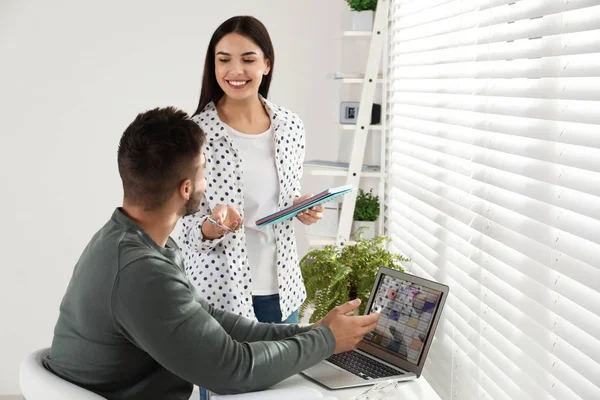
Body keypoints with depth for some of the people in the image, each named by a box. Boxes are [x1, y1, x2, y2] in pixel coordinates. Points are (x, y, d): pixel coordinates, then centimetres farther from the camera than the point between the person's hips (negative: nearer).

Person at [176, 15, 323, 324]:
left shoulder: (291, 126, -2)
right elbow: (189, 231, -10)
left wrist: (304, 210, -8)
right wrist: (213, 226, -31)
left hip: (280, 289, 4)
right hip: (219, 292, -4)